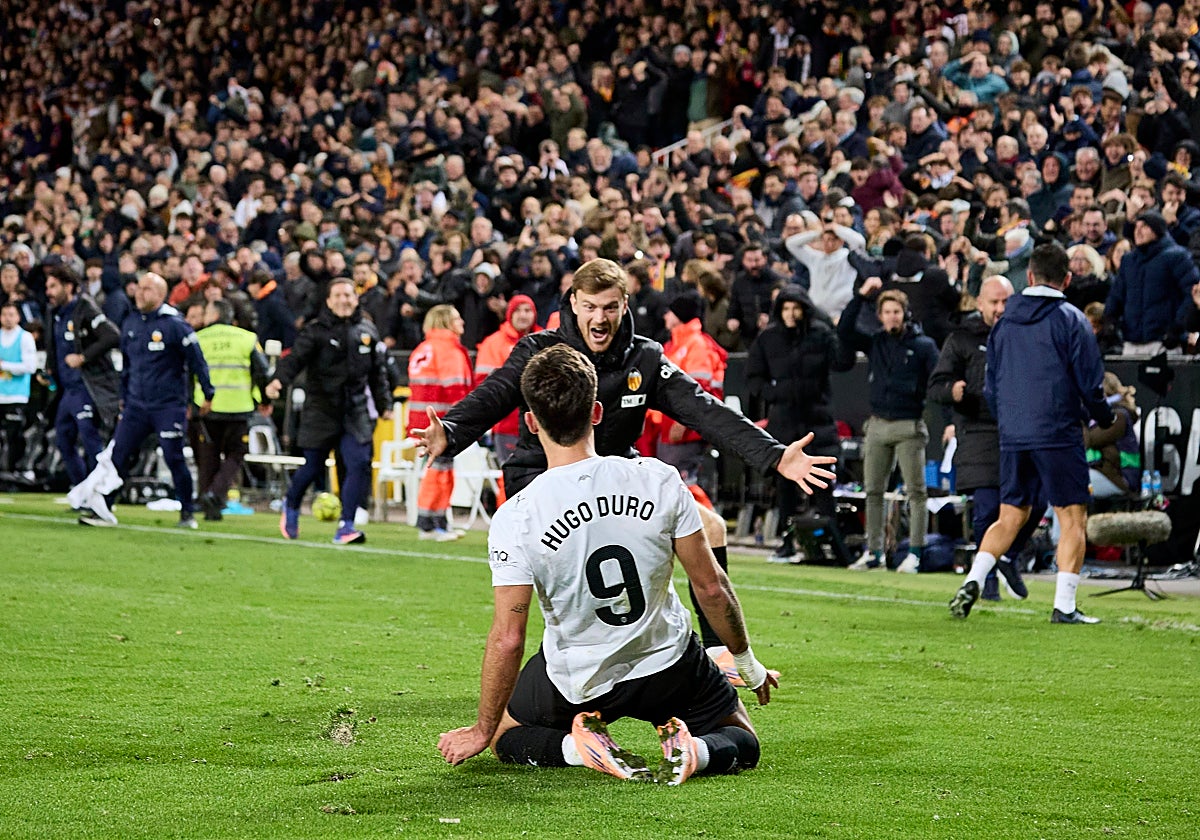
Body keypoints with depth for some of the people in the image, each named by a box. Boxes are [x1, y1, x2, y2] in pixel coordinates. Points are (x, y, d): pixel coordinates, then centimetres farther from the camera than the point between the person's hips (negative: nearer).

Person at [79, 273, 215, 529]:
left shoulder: (174, 325, -9)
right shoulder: (130, 324, 10)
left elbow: (196, 360, -5)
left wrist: (207, 395, -2)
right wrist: (123, 398, 23)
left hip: (169, 405, -5)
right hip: (136, 404, 5)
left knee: (174, 459, -3)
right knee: (118, 455, -2)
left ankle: (187, 513, 10)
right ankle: (102, 510, 1)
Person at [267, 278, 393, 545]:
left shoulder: (368, 331, 9)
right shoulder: (315, 331, -4)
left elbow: (378, 372, 18)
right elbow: (296, 358, -18)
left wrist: (384, 404, 16)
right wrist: (279, 380, -35)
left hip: (356, 411, 3)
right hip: (321, 410, -3)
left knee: (360, 464, -12)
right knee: (313, 467, 7)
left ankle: (346, 525, -7)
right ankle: (291, 507, 37)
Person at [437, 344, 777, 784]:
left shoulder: (514, 519, -21)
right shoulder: (658, 480, -16)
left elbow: (507, 638, -18)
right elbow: (710, 586, -8)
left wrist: (484, 731, -4)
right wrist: (748, 664, 10)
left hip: (577, 685, -1)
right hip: (669, 664, 1)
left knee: (507, 735, 27)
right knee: (741, 744, 24)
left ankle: (576, 745, -5)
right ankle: (693, 750, -11)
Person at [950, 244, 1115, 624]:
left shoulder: (1005, 322, 10)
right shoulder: (1071, 320, -5)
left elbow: (991, 386, 15)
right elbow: (1090, 382, -6)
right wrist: (1106, 418, 13)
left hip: (1012, 436, 5)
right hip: (1059, 435, -5)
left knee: (1009, 517, 14)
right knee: (1073, 518, 1)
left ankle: (973, 581, -5)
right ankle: (1064, 606, -5)